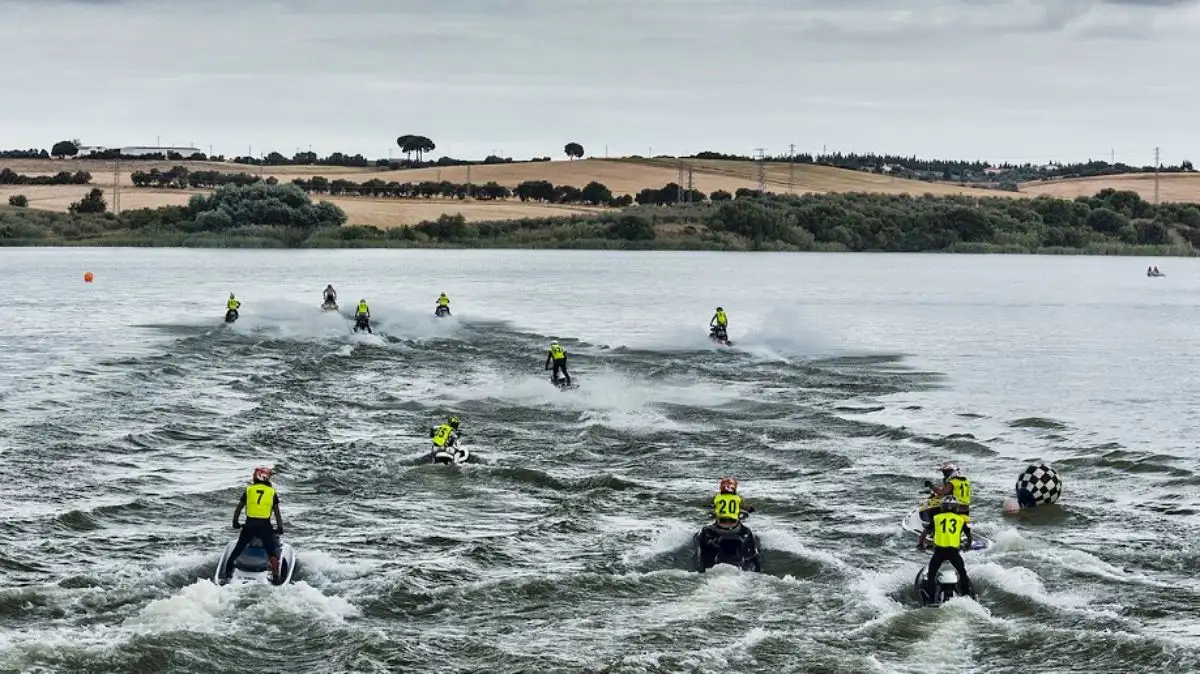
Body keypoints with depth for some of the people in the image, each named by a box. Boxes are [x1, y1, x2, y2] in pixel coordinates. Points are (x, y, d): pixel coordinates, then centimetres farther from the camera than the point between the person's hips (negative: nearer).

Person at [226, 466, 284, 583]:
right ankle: (275, 576, -9)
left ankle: (227, 572, 16)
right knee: (271, 552, 2)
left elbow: (238, 509, 12)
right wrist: (280, 528, 15)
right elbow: (277, 513, 6)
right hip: (265, 525, -1)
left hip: (249, 525, 1)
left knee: (237, 550, 14)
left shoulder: (248, 490, 9)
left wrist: (235, 523, 27)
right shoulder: (272, 492, 7)